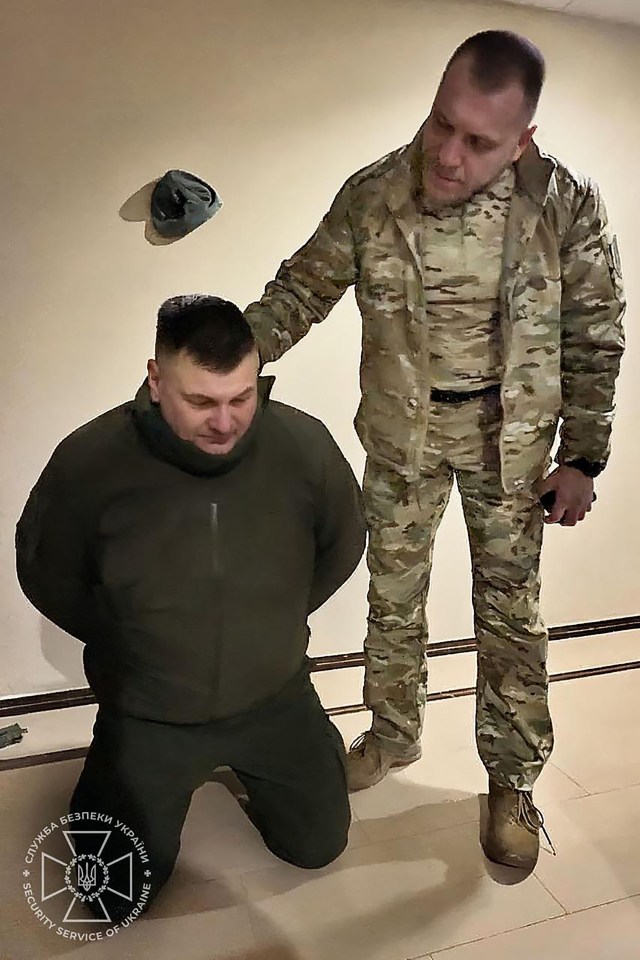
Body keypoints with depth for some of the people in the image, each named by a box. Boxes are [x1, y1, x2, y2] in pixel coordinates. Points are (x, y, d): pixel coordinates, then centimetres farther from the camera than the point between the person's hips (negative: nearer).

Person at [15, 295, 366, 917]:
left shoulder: (304, 443, -20)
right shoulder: (88, 461, -24)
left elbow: (342, 546, 0)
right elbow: (46, 575, -4)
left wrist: (272, 627, 2)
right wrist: (128, 646, -1)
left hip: (275, 699, 2)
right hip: (146, 712, -1)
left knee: (318, 846, 15)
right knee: (117, 899, 10)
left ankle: (244, 765, 40)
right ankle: (110, 774, 37)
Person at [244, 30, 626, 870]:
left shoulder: (566, 204, -16)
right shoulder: (371, 196, -14)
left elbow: (593, 337, -6)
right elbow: (300, 291, -2)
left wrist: (583, 458, -6)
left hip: (509, 435, -1)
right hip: (401, 431, 2)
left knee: (511, 611, 7)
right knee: (393, 597, 13)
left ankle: (512, 778, 29)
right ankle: (393, 736, 39)